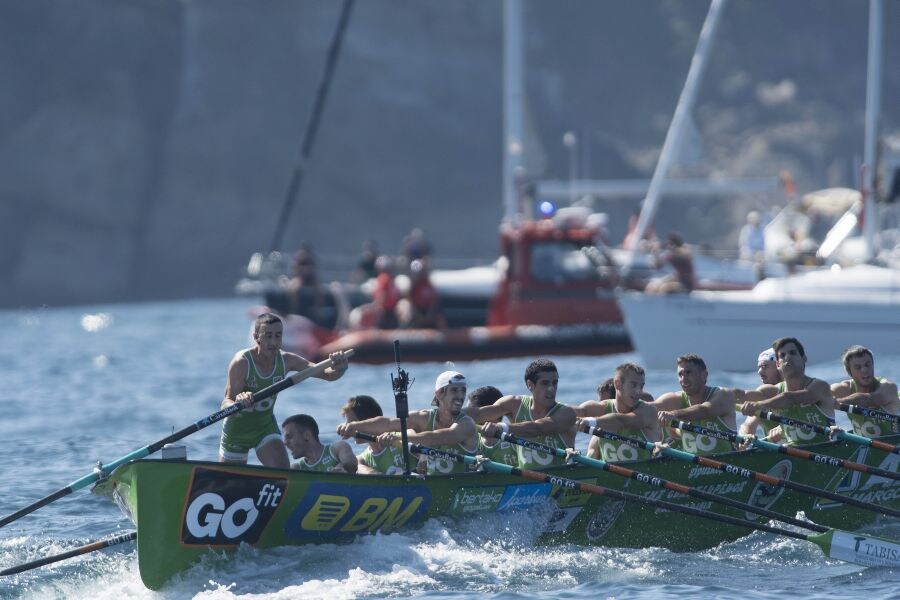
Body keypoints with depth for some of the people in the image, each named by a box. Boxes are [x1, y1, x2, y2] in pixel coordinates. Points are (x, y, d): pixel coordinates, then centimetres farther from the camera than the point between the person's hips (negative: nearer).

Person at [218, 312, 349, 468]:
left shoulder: (286, 360, -15)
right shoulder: (241, 363, -27)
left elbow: (327, 374, -18)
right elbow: (225, 404, -31)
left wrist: (339, 368, -43)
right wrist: (237, 403, -56)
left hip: (266, 426, 3)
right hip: (237, 430, -3)